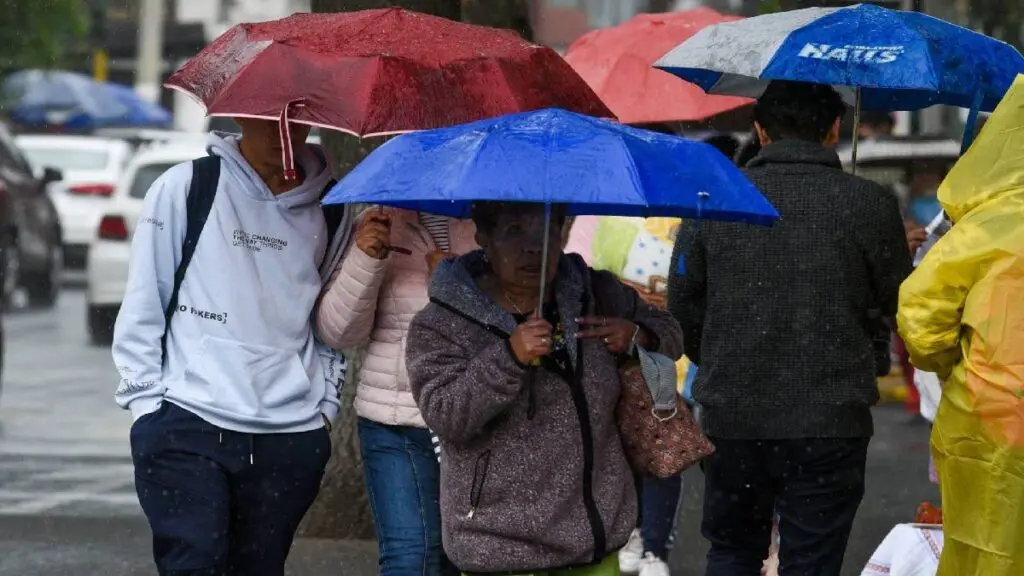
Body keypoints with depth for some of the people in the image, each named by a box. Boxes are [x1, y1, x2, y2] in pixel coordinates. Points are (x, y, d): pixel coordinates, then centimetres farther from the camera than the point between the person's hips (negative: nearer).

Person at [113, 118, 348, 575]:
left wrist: (326, 405, 10)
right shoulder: (186, 187, 0)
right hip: (188, 423, -3)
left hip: (291, 435, 3)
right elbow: (141, 304, 2)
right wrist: (145, 399, -2)